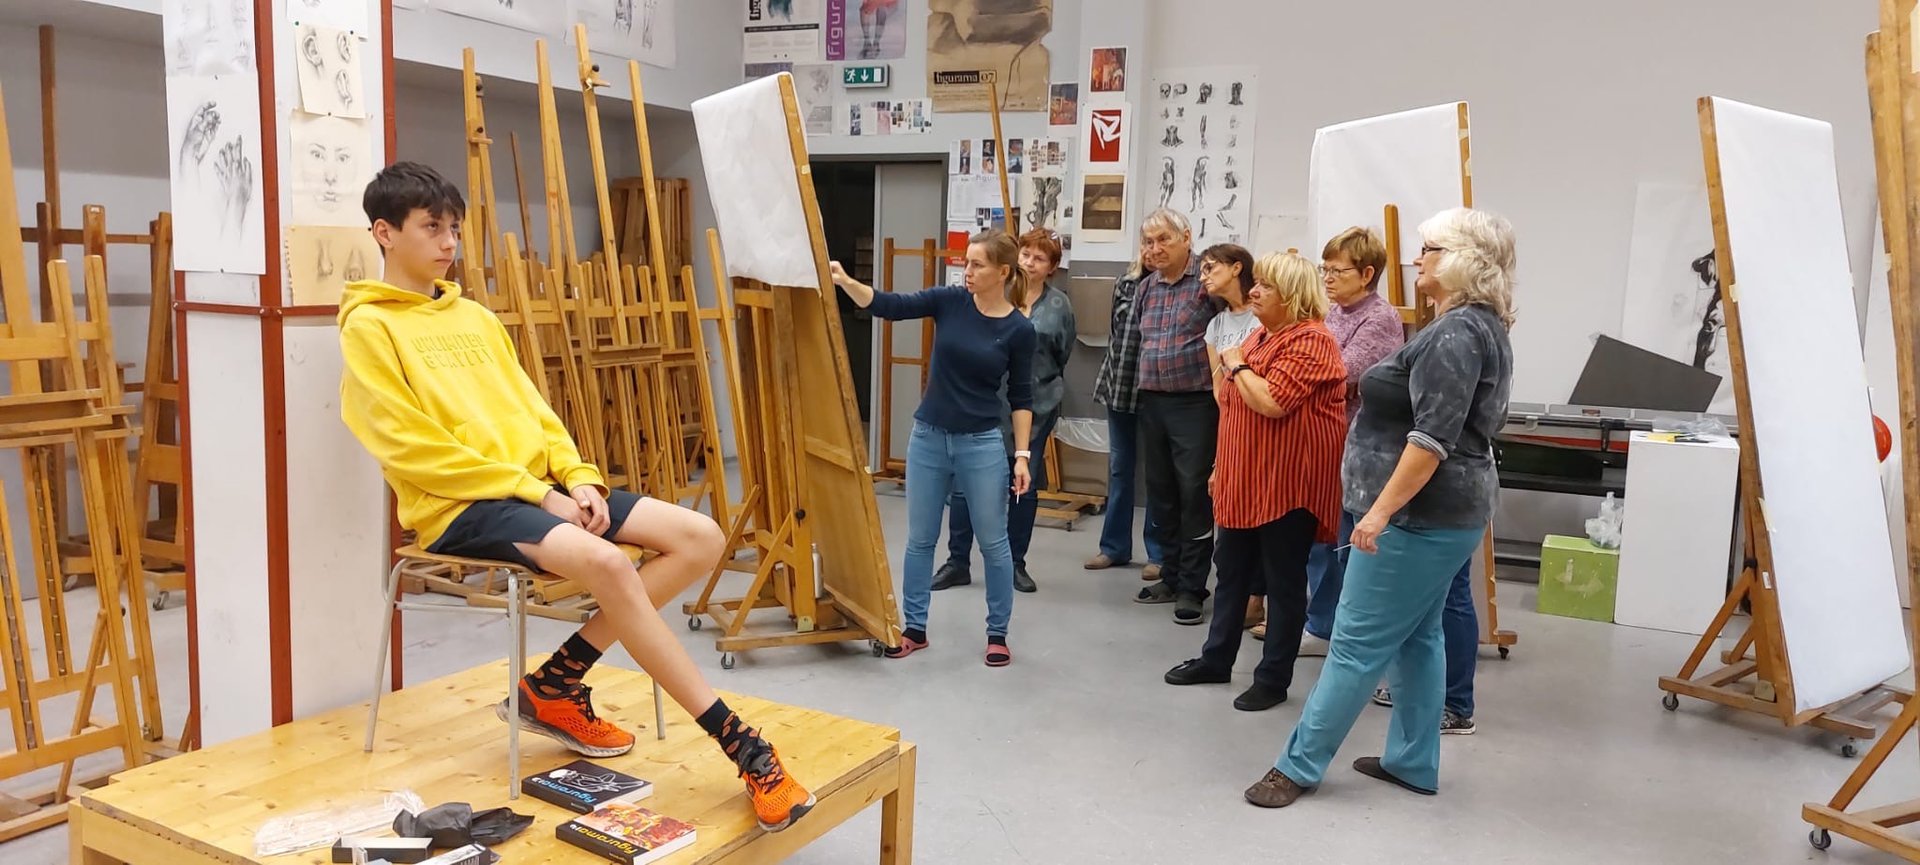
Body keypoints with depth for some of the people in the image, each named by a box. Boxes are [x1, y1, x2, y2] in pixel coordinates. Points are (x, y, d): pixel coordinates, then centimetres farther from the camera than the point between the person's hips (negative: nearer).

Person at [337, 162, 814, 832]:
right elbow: (413, 449, -11)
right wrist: (535, 492, -15)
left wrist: (577, 477, -2)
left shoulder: (475, 317, 21)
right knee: (607, 562, -34)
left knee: (700, 539, -9)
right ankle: (743, 747, -27)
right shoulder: (368, 326, -1)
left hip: (539, 486, 8)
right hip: (459, 505, -7)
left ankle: (557, 685, -4)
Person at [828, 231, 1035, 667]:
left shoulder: (1018, 329, -6)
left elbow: (1020, 397, -2)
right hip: (928, 437, 3)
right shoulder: (949, 301, -2)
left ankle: (997, 634, 21)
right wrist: (844, 281, -25)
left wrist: (1022, 455, -6)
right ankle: (914, 629, 23)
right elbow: (887, 306, -10)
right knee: (920, 539, 10)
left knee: (993, 541, 6)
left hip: (982, 444, -3)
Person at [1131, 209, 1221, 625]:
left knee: (1194, 495, -2)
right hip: (1152, 402, 7)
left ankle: (1192, 588, 8)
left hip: (1196, 403, -7)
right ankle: (1170, 577, 25)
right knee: (1161, 493, 13)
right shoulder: (1146, 287, 11)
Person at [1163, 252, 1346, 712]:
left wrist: (1237, 365, -12)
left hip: (1287, 484, -9)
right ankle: (1216, 659, 30)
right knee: (1231, 572, 17)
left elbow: (1271, 402, -28)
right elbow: (1226, 400, 22)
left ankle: (1274, 679, 13)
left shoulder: (1309, 341, -15)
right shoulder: (1260, 336, 13)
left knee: (1283, 582, 3)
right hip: (1244, 480, 9)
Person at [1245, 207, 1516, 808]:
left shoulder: (1456, 334, -19)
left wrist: (1382, 509, -25)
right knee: (1416, 635, 17)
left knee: (1358, 642, -4)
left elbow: (1432, 437, -25)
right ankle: (1413, 762, 26)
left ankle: (1299, 765, 3)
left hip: (1419, 511, -11)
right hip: (1444, 510, 11)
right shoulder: (1479, 327, 15)